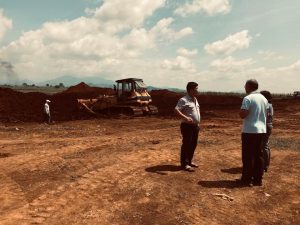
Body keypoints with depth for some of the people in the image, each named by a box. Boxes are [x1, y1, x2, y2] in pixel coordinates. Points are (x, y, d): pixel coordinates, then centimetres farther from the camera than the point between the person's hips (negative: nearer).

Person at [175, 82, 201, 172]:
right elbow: (176, 110, -24)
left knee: (193, 144, 14)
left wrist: (198, 123, 21)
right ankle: (184, 164, 7)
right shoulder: (184, 100, -14)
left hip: (195, 126, 9)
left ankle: (189, 161, 28)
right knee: (186, 144, -3)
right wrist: (185, 117, -36)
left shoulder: (195, 100, 15)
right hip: (187, 126, -9)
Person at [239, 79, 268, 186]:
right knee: (259, 155, 12)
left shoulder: (248, 98, -14)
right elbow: (265, 115, 18)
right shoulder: (264, 99, 11)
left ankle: (247, 179, 9)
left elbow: (243, 115, -21)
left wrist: (240, 111, -2)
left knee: (248, 156, 2)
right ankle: (258, 179, 18)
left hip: (249, 131, -7)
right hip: (261, 130, 7)